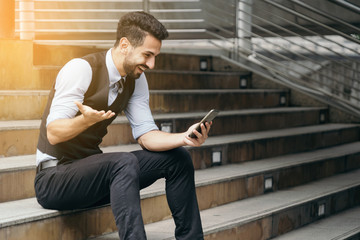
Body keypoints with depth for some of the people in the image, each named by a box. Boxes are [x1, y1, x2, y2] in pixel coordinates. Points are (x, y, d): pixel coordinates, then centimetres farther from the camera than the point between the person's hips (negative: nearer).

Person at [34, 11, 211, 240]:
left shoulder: (136, 79, 4)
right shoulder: (81, 69, -20)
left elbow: (146, 135, 1)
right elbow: (53, 133, -23)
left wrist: (184, 138, -17)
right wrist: (86, 119, -43)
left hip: (92, 173, 8)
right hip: (53, 179, -8)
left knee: (178, 158, 0)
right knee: (125, 162, -35)